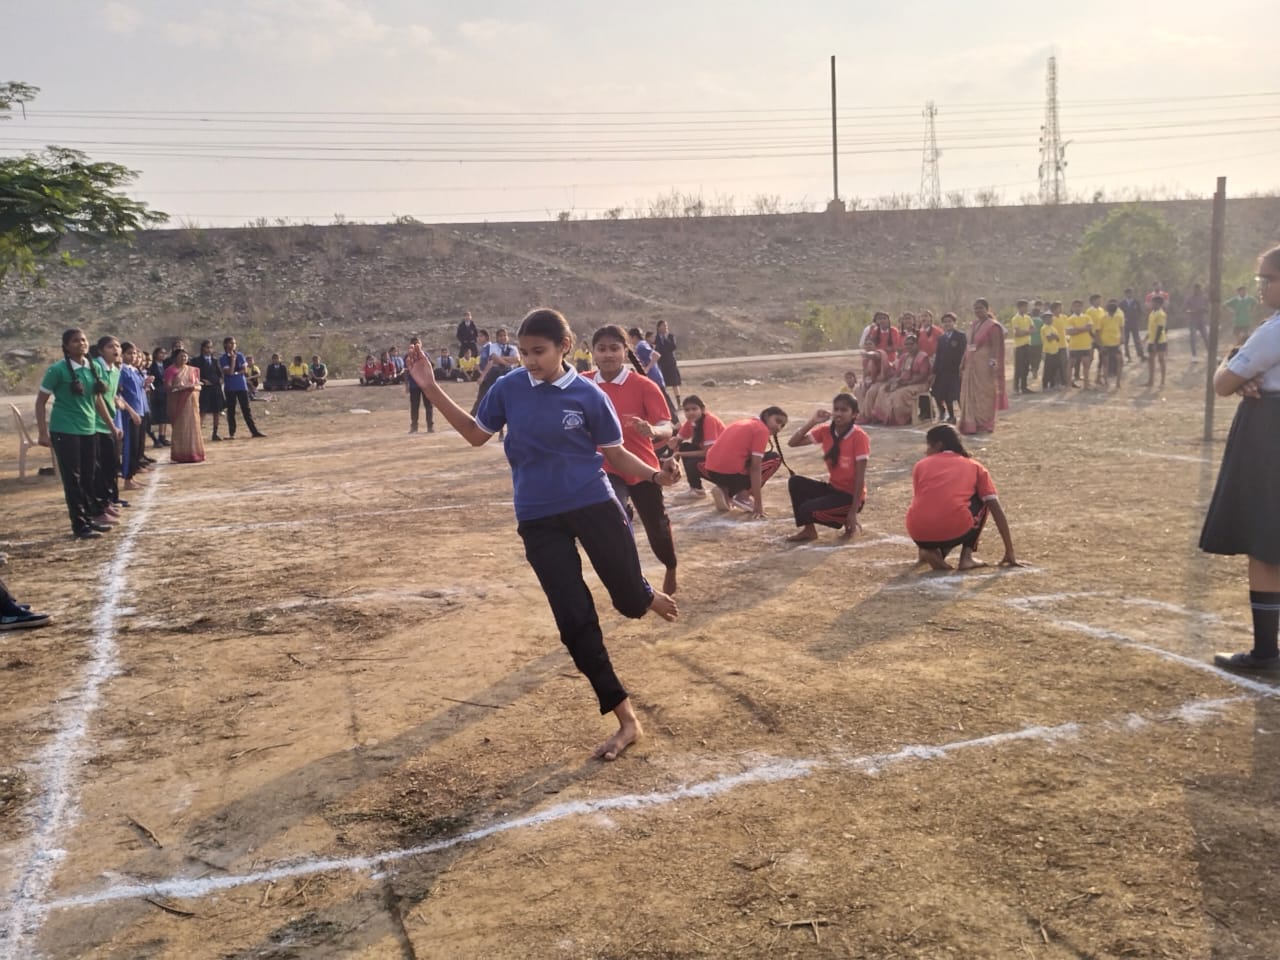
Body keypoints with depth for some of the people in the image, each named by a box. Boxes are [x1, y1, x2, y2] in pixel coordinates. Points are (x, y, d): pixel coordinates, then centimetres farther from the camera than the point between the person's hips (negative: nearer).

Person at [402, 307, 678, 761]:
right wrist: (430, 388, 5)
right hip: (539, 519, 2)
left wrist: (655, 474, -17)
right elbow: (476, 434, 11)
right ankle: (627, 721, 10)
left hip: (594, 505, -2)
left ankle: (649, 596, 46)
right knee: (575, 621, 1)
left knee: (630, 600, 3)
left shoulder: (589, 395, -7)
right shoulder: (508, 389, -1)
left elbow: (615, 454, 0)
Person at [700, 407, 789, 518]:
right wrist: (758, 505, -9)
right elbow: (755, 468, -9)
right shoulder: (762, 429, -1)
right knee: (775, 458, 10)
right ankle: (743, 496, 4)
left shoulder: (741, 423, 24)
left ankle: (724, 490, 12)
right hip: (731, 473, -8)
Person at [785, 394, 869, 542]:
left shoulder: (859, 437, -18)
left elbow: (860, 477, -18)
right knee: (795, 482, -15)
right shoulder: (825, 431, -2)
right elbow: (792, 443, -5)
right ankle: (808, 529, 1)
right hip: (832, 488, 6)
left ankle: (847, 521, 2)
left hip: (851, 495, -6)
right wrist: (812, 421, -16)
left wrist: (853, 512, -19)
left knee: (808, 510, -23)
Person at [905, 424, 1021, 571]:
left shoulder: (921, 464, 21)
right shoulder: (974, 466, 20)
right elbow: (997, 510, 16)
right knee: (982, 501, 30)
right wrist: (1010, 553, 20)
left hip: (919, 534, 2)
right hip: (956, 530, -2)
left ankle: (930, 550, 9)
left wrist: (924, 544, 44)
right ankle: (966, 557, 16)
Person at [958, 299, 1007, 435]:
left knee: (984, 395, -1)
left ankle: (985, 425, 7)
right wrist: (963, 365, 14)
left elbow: (996, 348, -13)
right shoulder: (975, 325, 14)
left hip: (984, 365, -8)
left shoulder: (993, 326, -8)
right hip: (971, 364, 8)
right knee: (971, 396, 8)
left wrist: (993, 366, -20)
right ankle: (972, 425, 15)